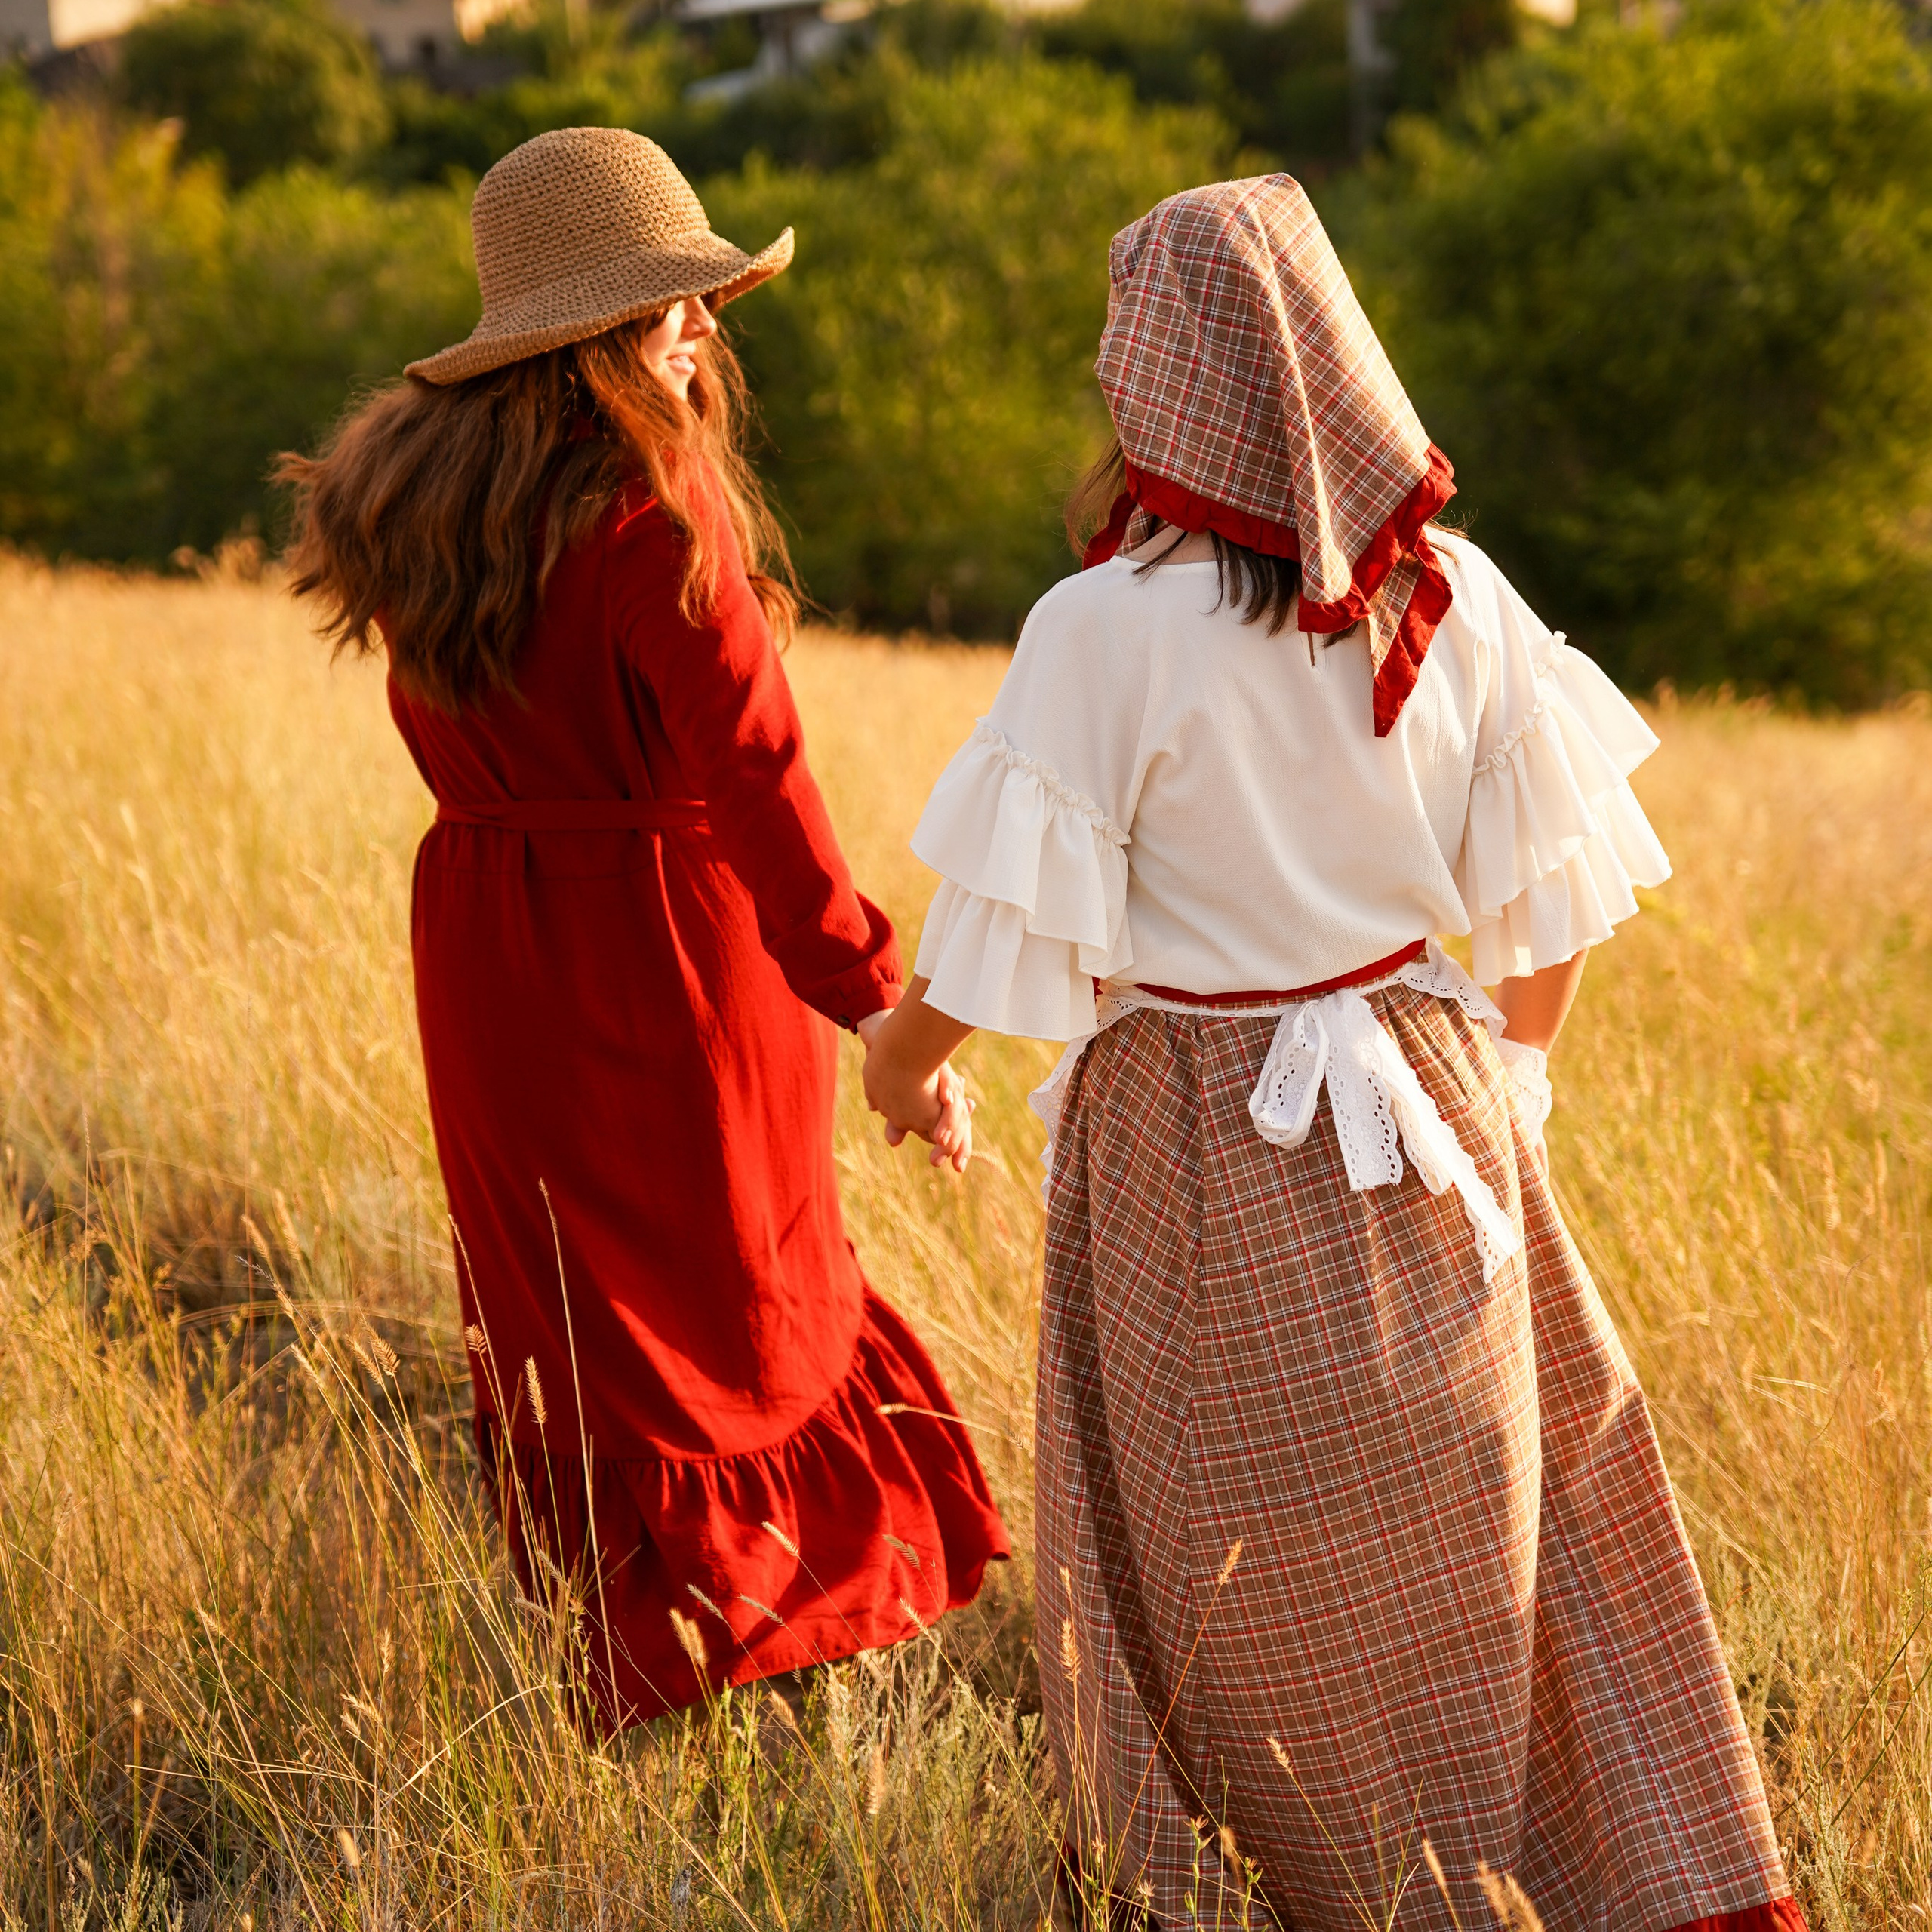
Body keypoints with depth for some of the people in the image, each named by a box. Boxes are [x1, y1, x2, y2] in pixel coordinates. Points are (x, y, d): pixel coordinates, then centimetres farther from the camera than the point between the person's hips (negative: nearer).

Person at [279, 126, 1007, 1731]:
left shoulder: (413, 497, 2)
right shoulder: (654, 512, -20)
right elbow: (752, 773, -25)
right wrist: (879, 1001, -24)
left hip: (490, 961, 6)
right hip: (674, 943, -6)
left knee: (566, 1322, 17)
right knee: (743, 1312, 11)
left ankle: (623, 1652, 25)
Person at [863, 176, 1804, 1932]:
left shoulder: (1111, 632, -19)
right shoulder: (1453, 592, -6)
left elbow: (1014, 926, -15)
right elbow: (1556, 889, 1)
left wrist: (904, 1045, 5)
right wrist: (1512, 1061, 19)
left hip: (1208, 1156, -4)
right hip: (1429, 1117, 4)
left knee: (1239, 1588, 12)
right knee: (1459, 1538, 19)